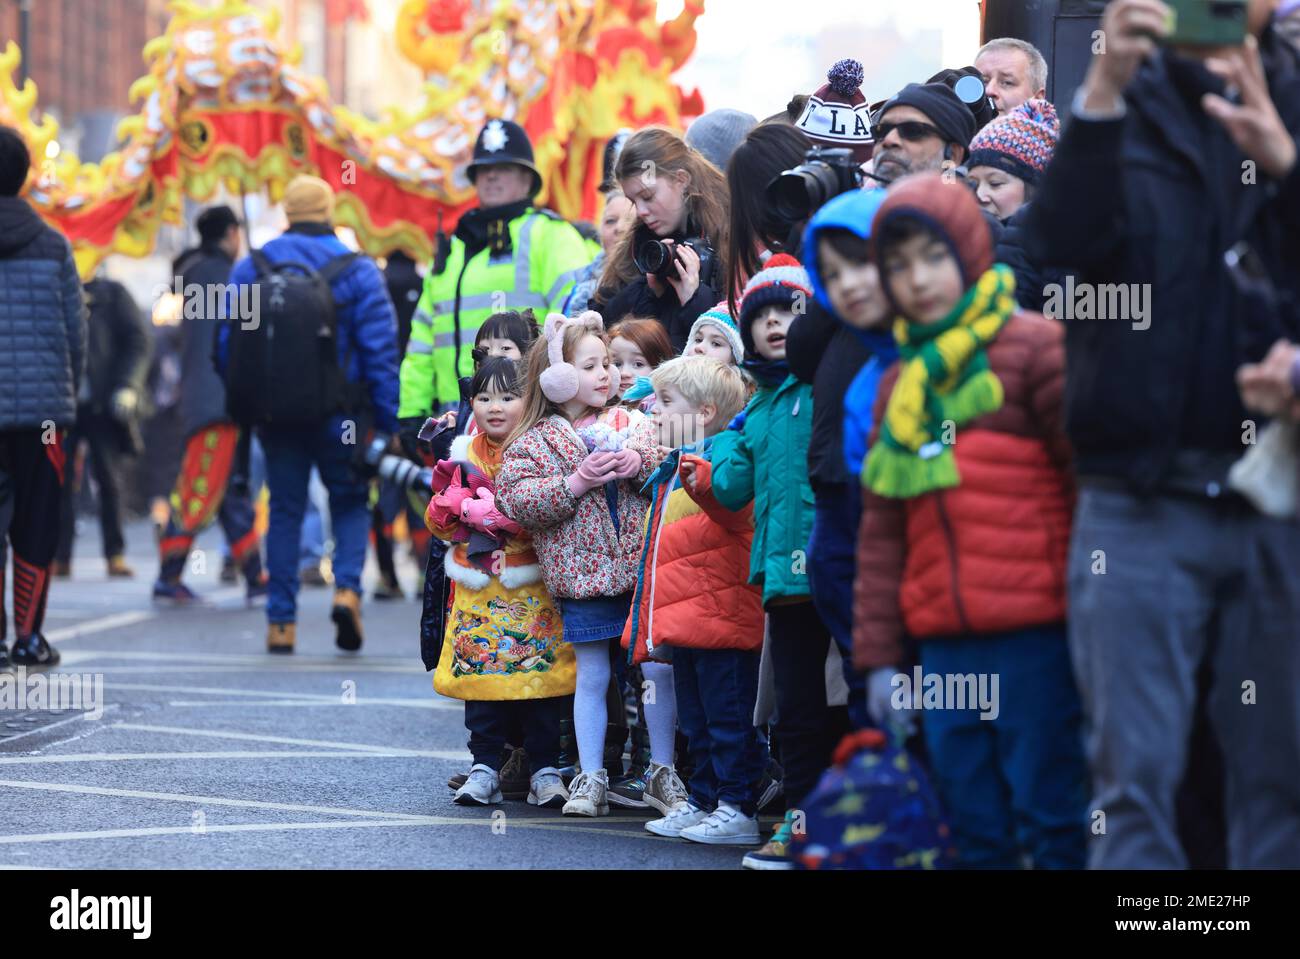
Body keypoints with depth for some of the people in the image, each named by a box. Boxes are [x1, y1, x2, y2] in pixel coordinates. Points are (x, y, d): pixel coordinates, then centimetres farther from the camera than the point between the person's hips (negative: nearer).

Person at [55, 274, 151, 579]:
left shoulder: (111, 294, 6)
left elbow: (138, 342, 1)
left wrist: (127, 386, -11)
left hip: (103, 404, -1)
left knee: (109, 479, 1)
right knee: (59, 480, -3)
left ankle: (115, 555, 6)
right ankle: (60, 556, 0)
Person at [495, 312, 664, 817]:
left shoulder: (634, 423, 9)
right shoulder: (534, 441, 2)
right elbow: (515, 499, -9)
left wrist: (642, 463, -16)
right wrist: (574, 483, -18)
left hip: (640, 563, 2)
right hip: (582, 572, -2)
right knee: (592, 676, 4)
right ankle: (591, 779, 13)